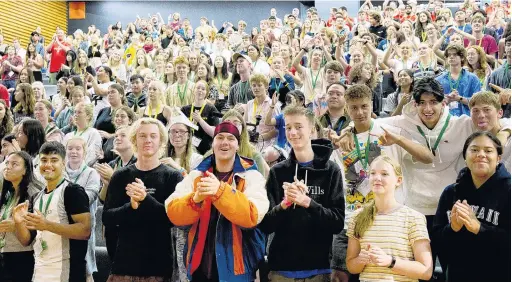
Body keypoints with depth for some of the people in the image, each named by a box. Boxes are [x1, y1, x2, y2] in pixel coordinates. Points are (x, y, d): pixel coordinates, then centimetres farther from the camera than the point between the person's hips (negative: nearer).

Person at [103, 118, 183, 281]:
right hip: (124, 261, 2)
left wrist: (146, 199, -23)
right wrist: (131, 206, -18)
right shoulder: (121, 176, 5)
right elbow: (107, 218, 0)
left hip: (159, 263, -2)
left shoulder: (173, 177, -1)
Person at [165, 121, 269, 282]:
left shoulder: (251, 176, -4)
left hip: (237, 267, -2)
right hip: (200, 265, 3)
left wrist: (220, 191, -32)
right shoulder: (196, 175, 4)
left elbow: (253, 216, -20)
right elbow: (173, 213, -6)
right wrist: (195, 199, -26)